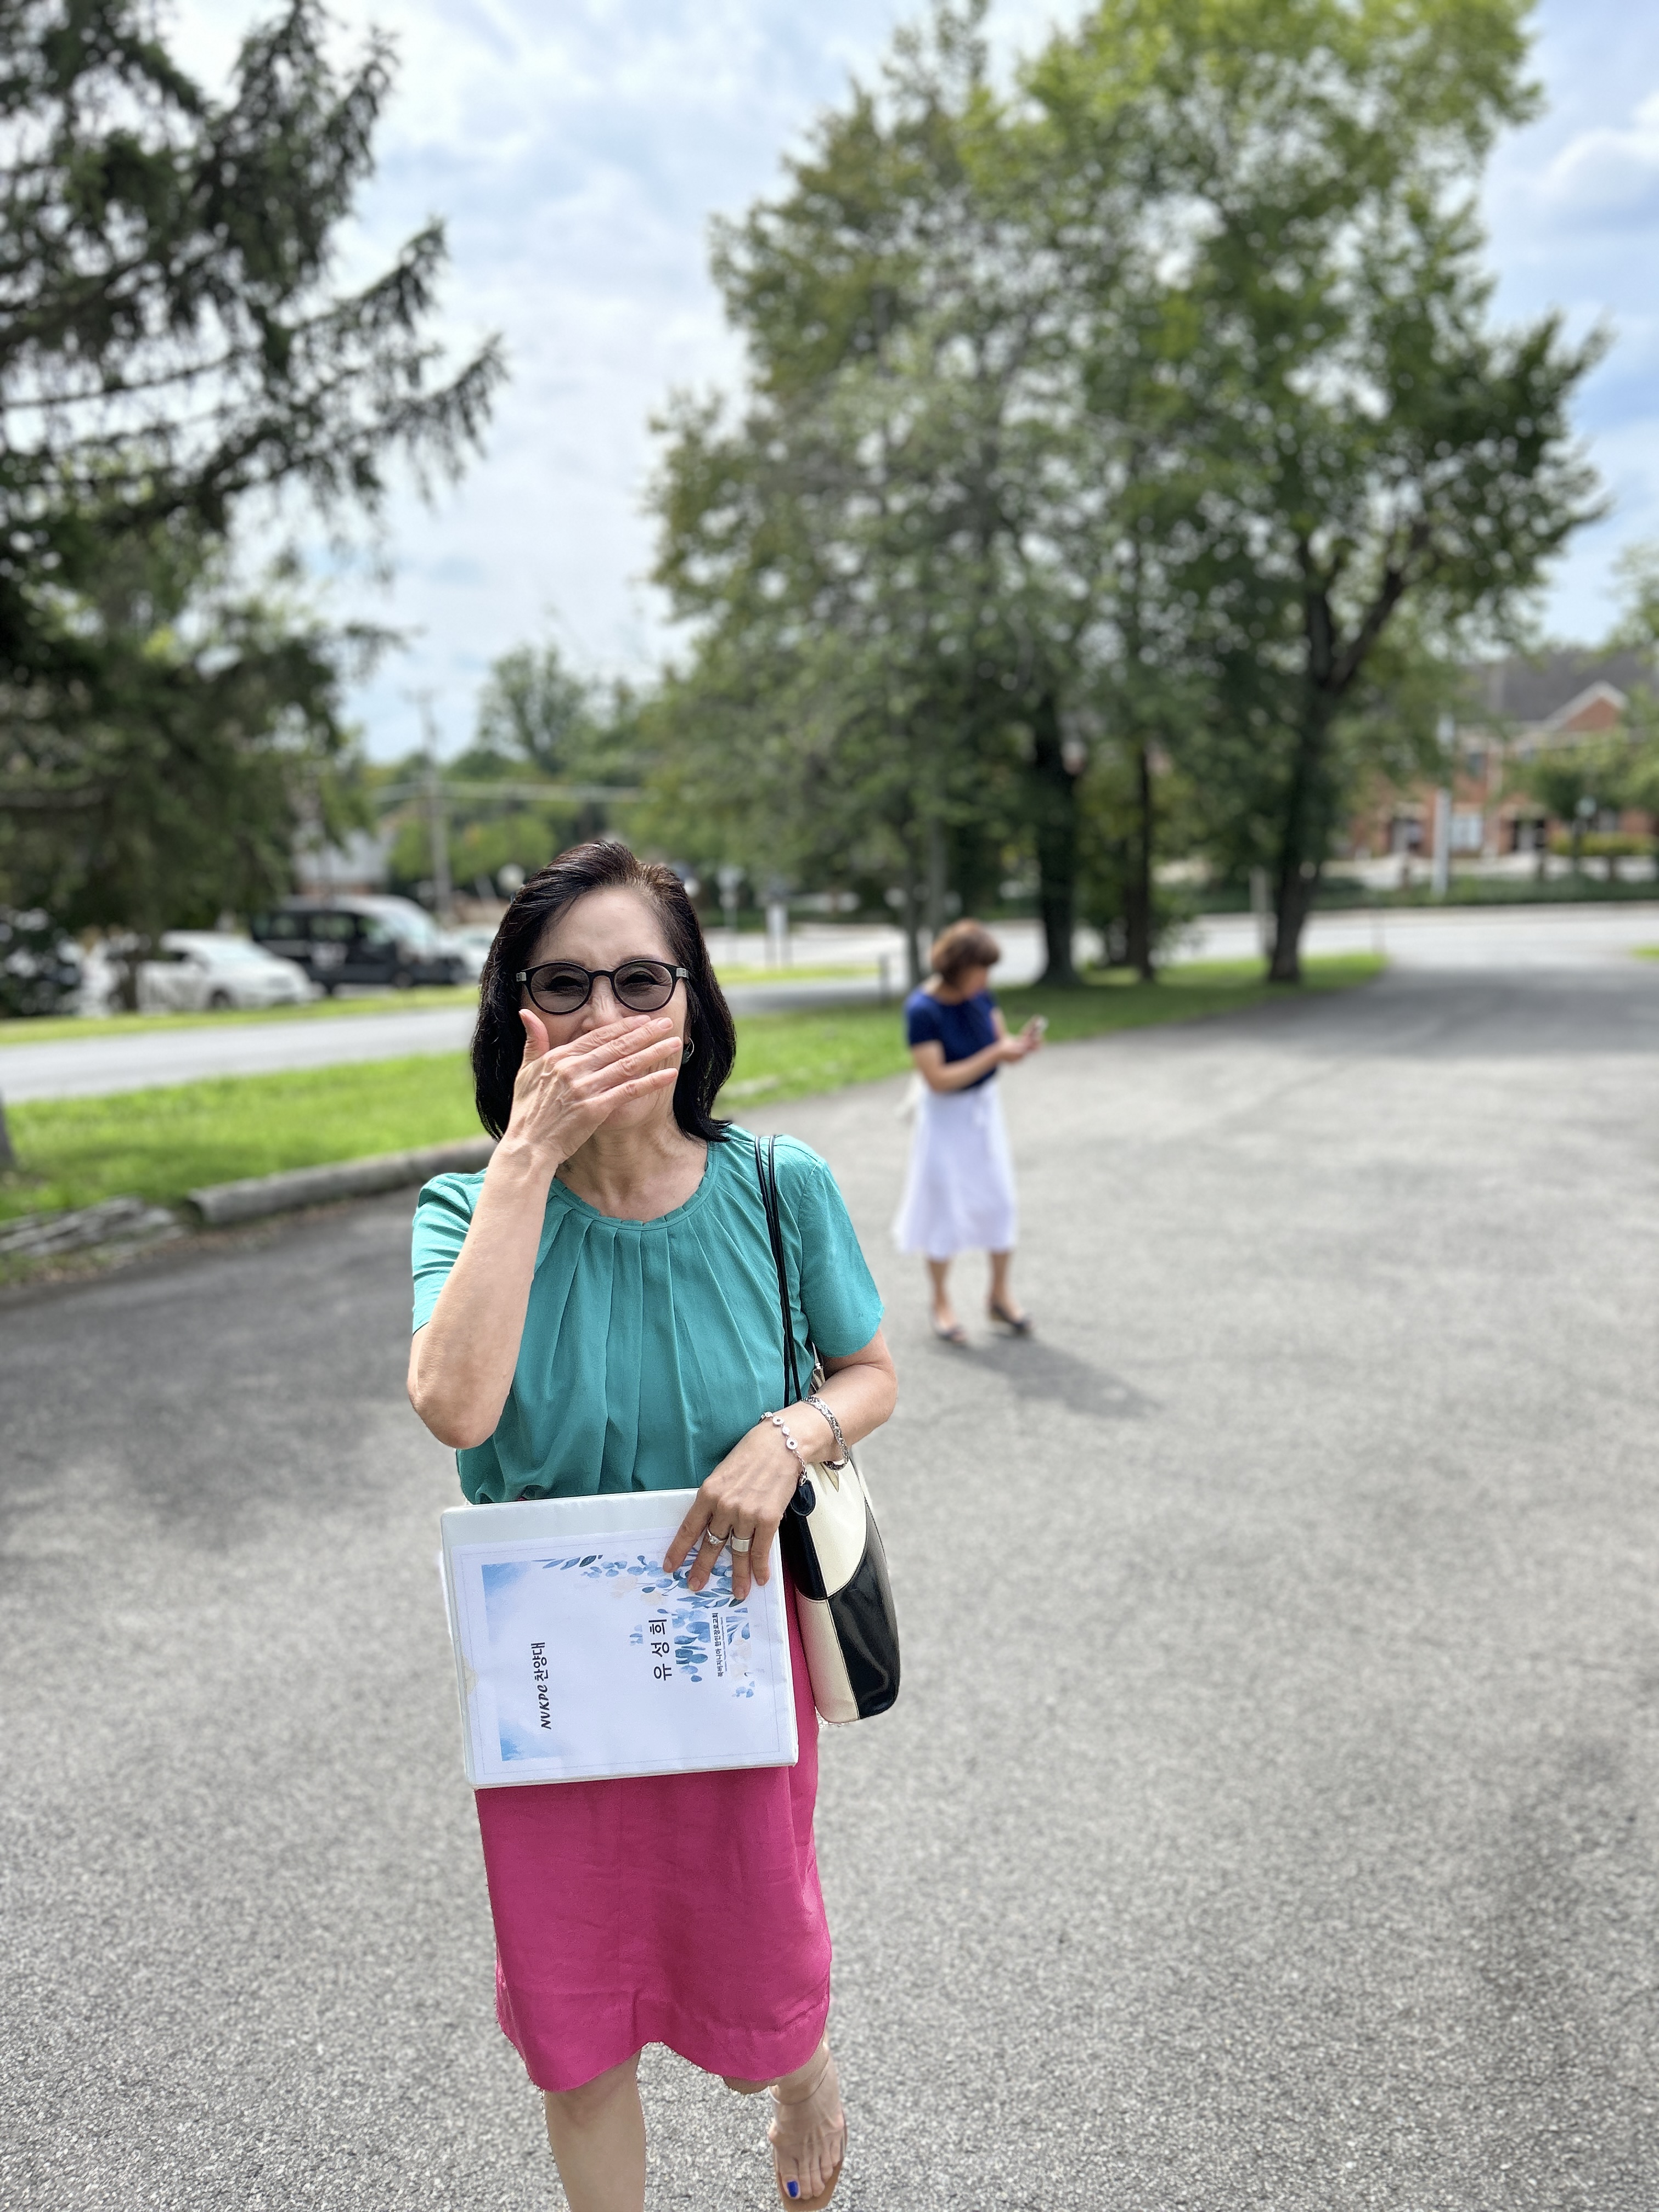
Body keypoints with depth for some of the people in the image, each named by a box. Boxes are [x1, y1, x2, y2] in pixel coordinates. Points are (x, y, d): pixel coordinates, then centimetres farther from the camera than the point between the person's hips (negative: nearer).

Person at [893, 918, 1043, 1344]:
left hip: (986, 1107, 6)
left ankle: (1000, 1296, 26)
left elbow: (1001, 1046, 2)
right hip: (946, 1115, -6)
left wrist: (1022, 1044, -21)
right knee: (945, 1208, 6)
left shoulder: (980, 994, -5)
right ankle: (942, 1303, 24)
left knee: (999, 1201, 9)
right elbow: (938, 1079, -25)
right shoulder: (922, 1010, -23)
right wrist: (995, 1054, -28)